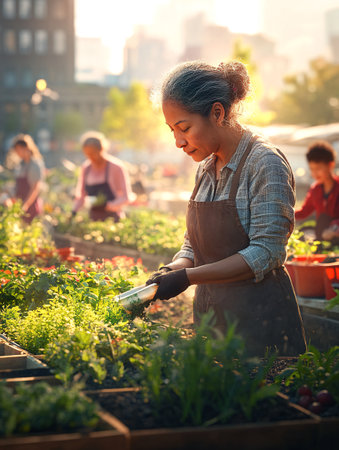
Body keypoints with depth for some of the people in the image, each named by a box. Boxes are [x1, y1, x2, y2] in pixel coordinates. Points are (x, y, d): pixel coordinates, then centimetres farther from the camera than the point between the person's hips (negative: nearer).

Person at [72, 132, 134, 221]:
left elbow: (127, 197, -8)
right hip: (94, 219, 4)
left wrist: (108, 205, -23)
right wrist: (73, 212, -2)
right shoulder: (86, 168, 8)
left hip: (113, 219, -4)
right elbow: (80, 195, 15)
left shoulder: (116, 167, -7)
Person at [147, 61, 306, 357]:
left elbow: (265, 254, -19)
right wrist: (170, 272, -6)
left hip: (259, 321, -7)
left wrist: (188, 277, -20)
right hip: (209, 314, 7)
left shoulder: (266, 163, -13)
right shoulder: (206, 168, 11)